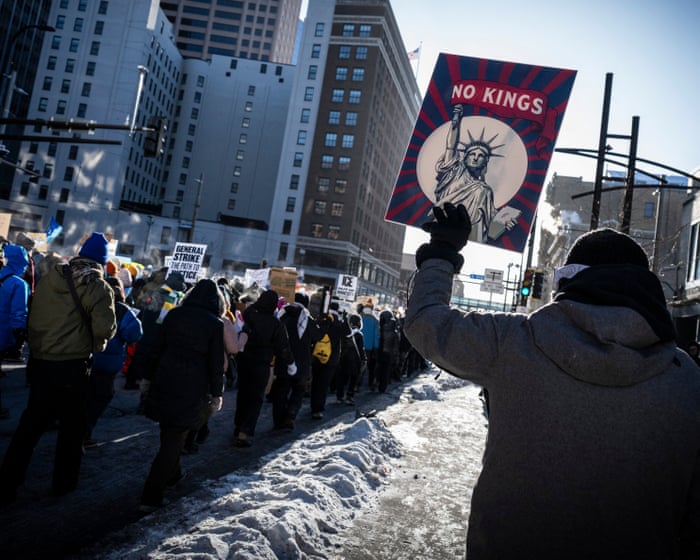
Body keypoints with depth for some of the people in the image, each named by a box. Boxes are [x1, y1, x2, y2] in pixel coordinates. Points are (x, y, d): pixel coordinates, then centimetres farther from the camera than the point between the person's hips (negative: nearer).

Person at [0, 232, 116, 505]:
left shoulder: (49, 278, 5)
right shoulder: (97, 286, -11)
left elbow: (32, 319, 10)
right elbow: (105, 329, -21)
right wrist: (95, 342, 0)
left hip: (39, 363, 5)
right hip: (72, 368, -5)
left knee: (30, 424, 16)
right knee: (71, 427, 13)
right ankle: (64, 482, 25)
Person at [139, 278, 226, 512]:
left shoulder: (173, 315, 3)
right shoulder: (215, 324, -7)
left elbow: (157, 348, 7)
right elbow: (216, 362, -6)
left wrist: (148, 376, 17)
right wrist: (217, 393, 2)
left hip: (164, 381, 4)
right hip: (193, 388, -4)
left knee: (169, 433, 22)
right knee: (174, 438, 2)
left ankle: (172, 473, 40)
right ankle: (151, 497, 1)